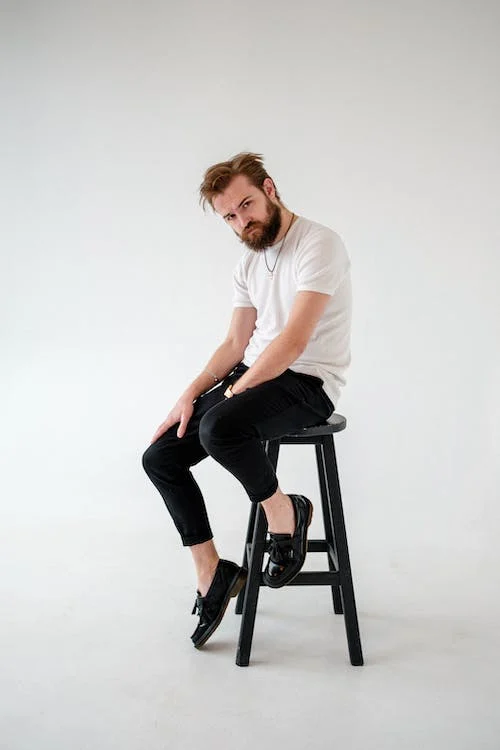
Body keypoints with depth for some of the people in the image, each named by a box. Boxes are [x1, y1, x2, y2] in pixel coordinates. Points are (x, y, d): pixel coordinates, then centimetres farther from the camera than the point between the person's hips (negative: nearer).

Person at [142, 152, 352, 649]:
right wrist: (191, 394, 1)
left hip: (307, 384, -8)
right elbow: (235, 344, 14)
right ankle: (212, 575, 6)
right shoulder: (248, 262, 14)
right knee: (160, 458, -2)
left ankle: (285, 514, -10)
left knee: (220, 427, -37)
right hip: (254, 377, 8)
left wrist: (235, 391, -17)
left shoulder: (318, 244, -13)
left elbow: (294, 340, -21)